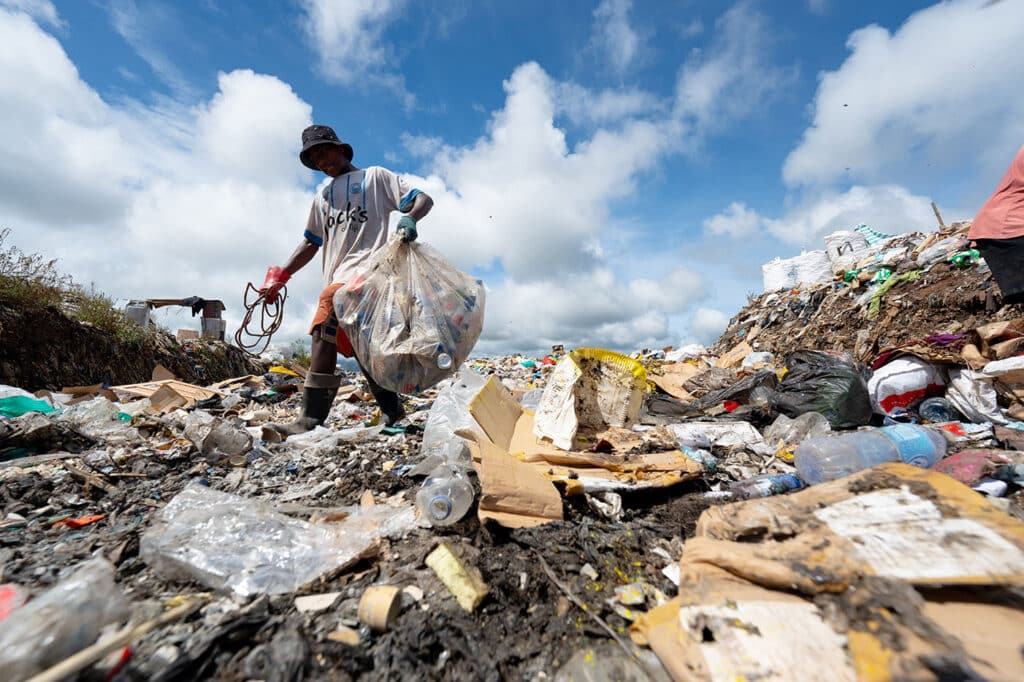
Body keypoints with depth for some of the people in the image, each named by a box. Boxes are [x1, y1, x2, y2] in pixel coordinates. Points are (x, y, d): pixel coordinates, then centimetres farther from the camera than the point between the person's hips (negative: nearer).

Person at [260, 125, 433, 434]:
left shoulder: (374, 177, 14)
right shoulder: (322, 196, 30)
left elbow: (424, 199, 4)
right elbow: (311, 242, 29)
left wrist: (408, 218, -19)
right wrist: (281, 276, 19)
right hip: (337, 277, 7)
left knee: (324, 331, -24)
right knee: (358, 346, 3)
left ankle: (311, 420, -23)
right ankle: (392, 409, 15)